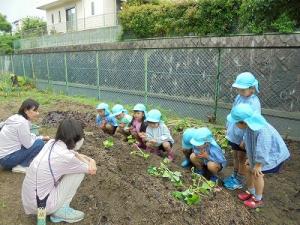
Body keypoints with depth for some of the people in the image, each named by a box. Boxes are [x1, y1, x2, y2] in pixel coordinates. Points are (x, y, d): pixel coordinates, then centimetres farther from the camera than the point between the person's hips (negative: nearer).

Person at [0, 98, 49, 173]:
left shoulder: (17, 118, 6)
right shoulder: (22, 122, -22)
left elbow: (27, 139, 11)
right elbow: (28, 144, -18)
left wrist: (42, 137, 3)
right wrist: (41, 138, -2)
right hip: (6, 158, -9)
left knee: (36, 140, 12)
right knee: (40, 143, -13)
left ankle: (17, 164, 10)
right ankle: (20, 166, -4)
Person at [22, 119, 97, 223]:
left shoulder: (51, 143, -3)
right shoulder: (66, 157, -25)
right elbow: (92, 170, -10)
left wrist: (89, 159, 4)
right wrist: (91, 162, 8)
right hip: (41, 205, -8)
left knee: (77, 166, 12)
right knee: (80, 171, -10)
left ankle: (56, 209, 17)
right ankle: (61, 210, 2)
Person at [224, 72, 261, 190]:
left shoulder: (254, 103, -23)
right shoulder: (239, 97, 0)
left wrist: (245, 140, -21)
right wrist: (228, 129, 14)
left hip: (243, 138, -7)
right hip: (234, 135, 7)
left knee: (242, 159, 11)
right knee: (235, 156, 22)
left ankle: (240, 182, 29)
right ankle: (234, 176, 40)